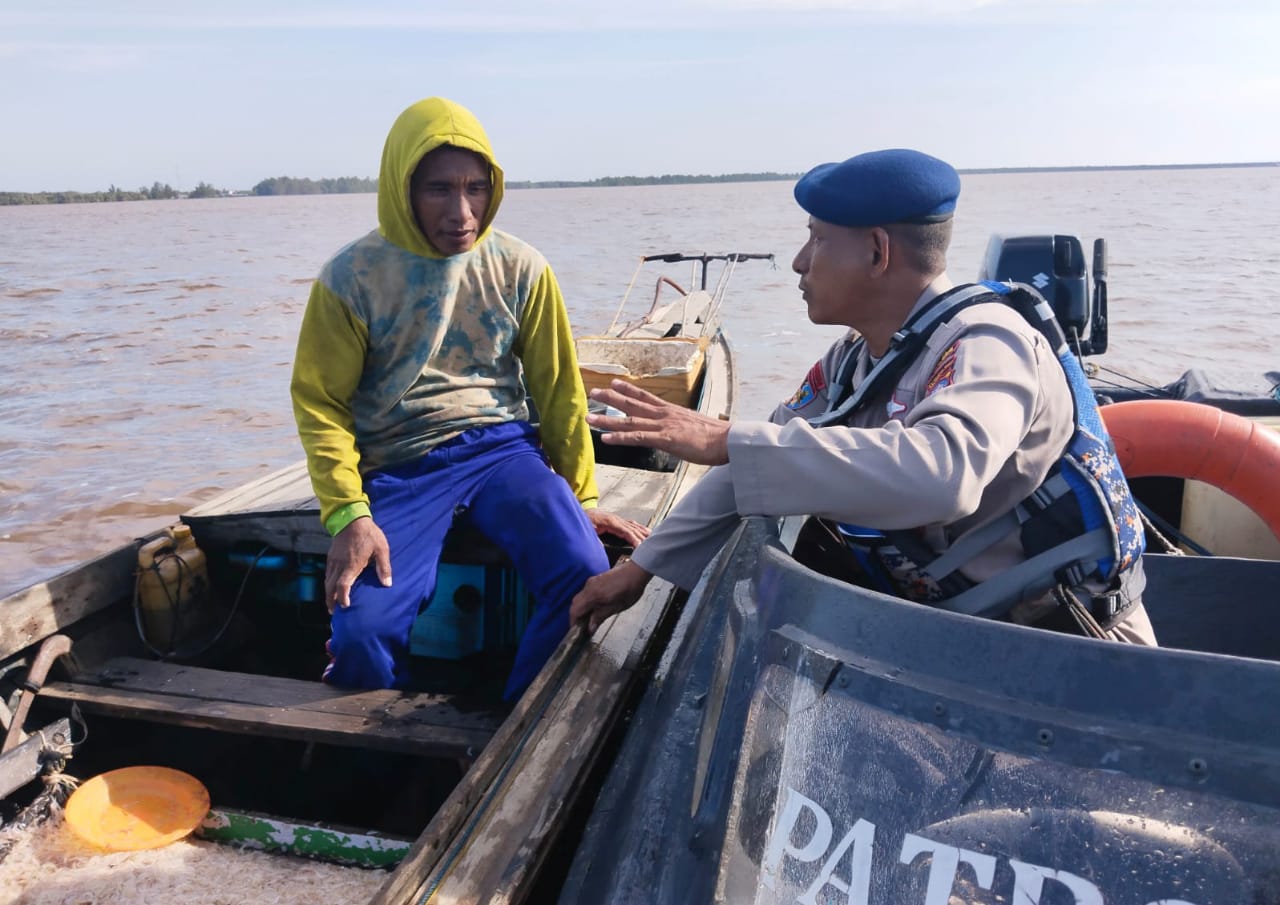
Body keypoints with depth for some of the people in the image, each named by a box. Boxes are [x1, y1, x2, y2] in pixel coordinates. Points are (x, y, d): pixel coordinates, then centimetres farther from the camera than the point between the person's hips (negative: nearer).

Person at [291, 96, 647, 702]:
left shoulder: (521, 269, 1)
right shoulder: (351, 279, -4)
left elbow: (557, 387, 6)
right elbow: (319, 402, -1)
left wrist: (582, 495, 5)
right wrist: (349, 514, -13)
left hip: (502, 446, 2)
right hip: (400, 468, -1)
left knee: (586, 576, -23)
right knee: (362, 633, -24)